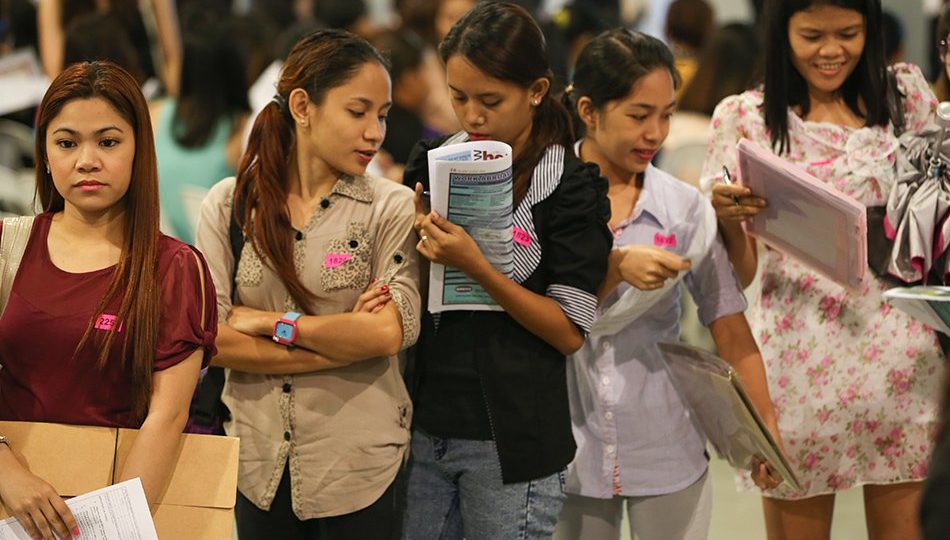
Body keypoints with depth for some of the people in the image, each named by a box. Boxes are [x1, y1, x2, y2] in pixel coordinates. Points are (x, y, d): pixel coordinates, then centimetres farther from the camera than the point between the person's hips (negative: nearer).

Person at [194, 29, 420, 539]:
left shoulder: (391, 207, -4)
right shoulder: (229, 203, 1)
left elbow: (391, 333, -17)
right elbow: (212, 339, -9)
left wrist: (269, 322, -12)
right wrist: (345, 343, -13)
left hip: (356, 466, -2)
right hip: (258, 459, 2)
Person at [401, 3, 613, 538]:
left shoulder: (570, 188, -7)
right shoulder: (435, 162, 6)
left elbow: (570, 332, -12)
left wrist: (477, 267, -21)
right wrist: (418, 236, -9)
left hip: (508, 441, -4)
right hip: (424, 424, 4)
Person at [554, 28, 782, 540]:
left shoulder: (684, 206, -2)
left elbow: (728, 325, -1)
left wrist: (765, 425, -6)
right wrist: (616, 266, -23)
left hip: (667, 451, 0)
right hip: (573, 453, 0)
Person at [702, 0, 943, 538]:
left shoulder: (906, 95, 6)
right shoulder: (745, 117, 1)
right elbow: (742, 272, 2)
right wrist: (726, 218, -18)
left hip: (901, 360, 1)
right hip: (801, 362, -1)